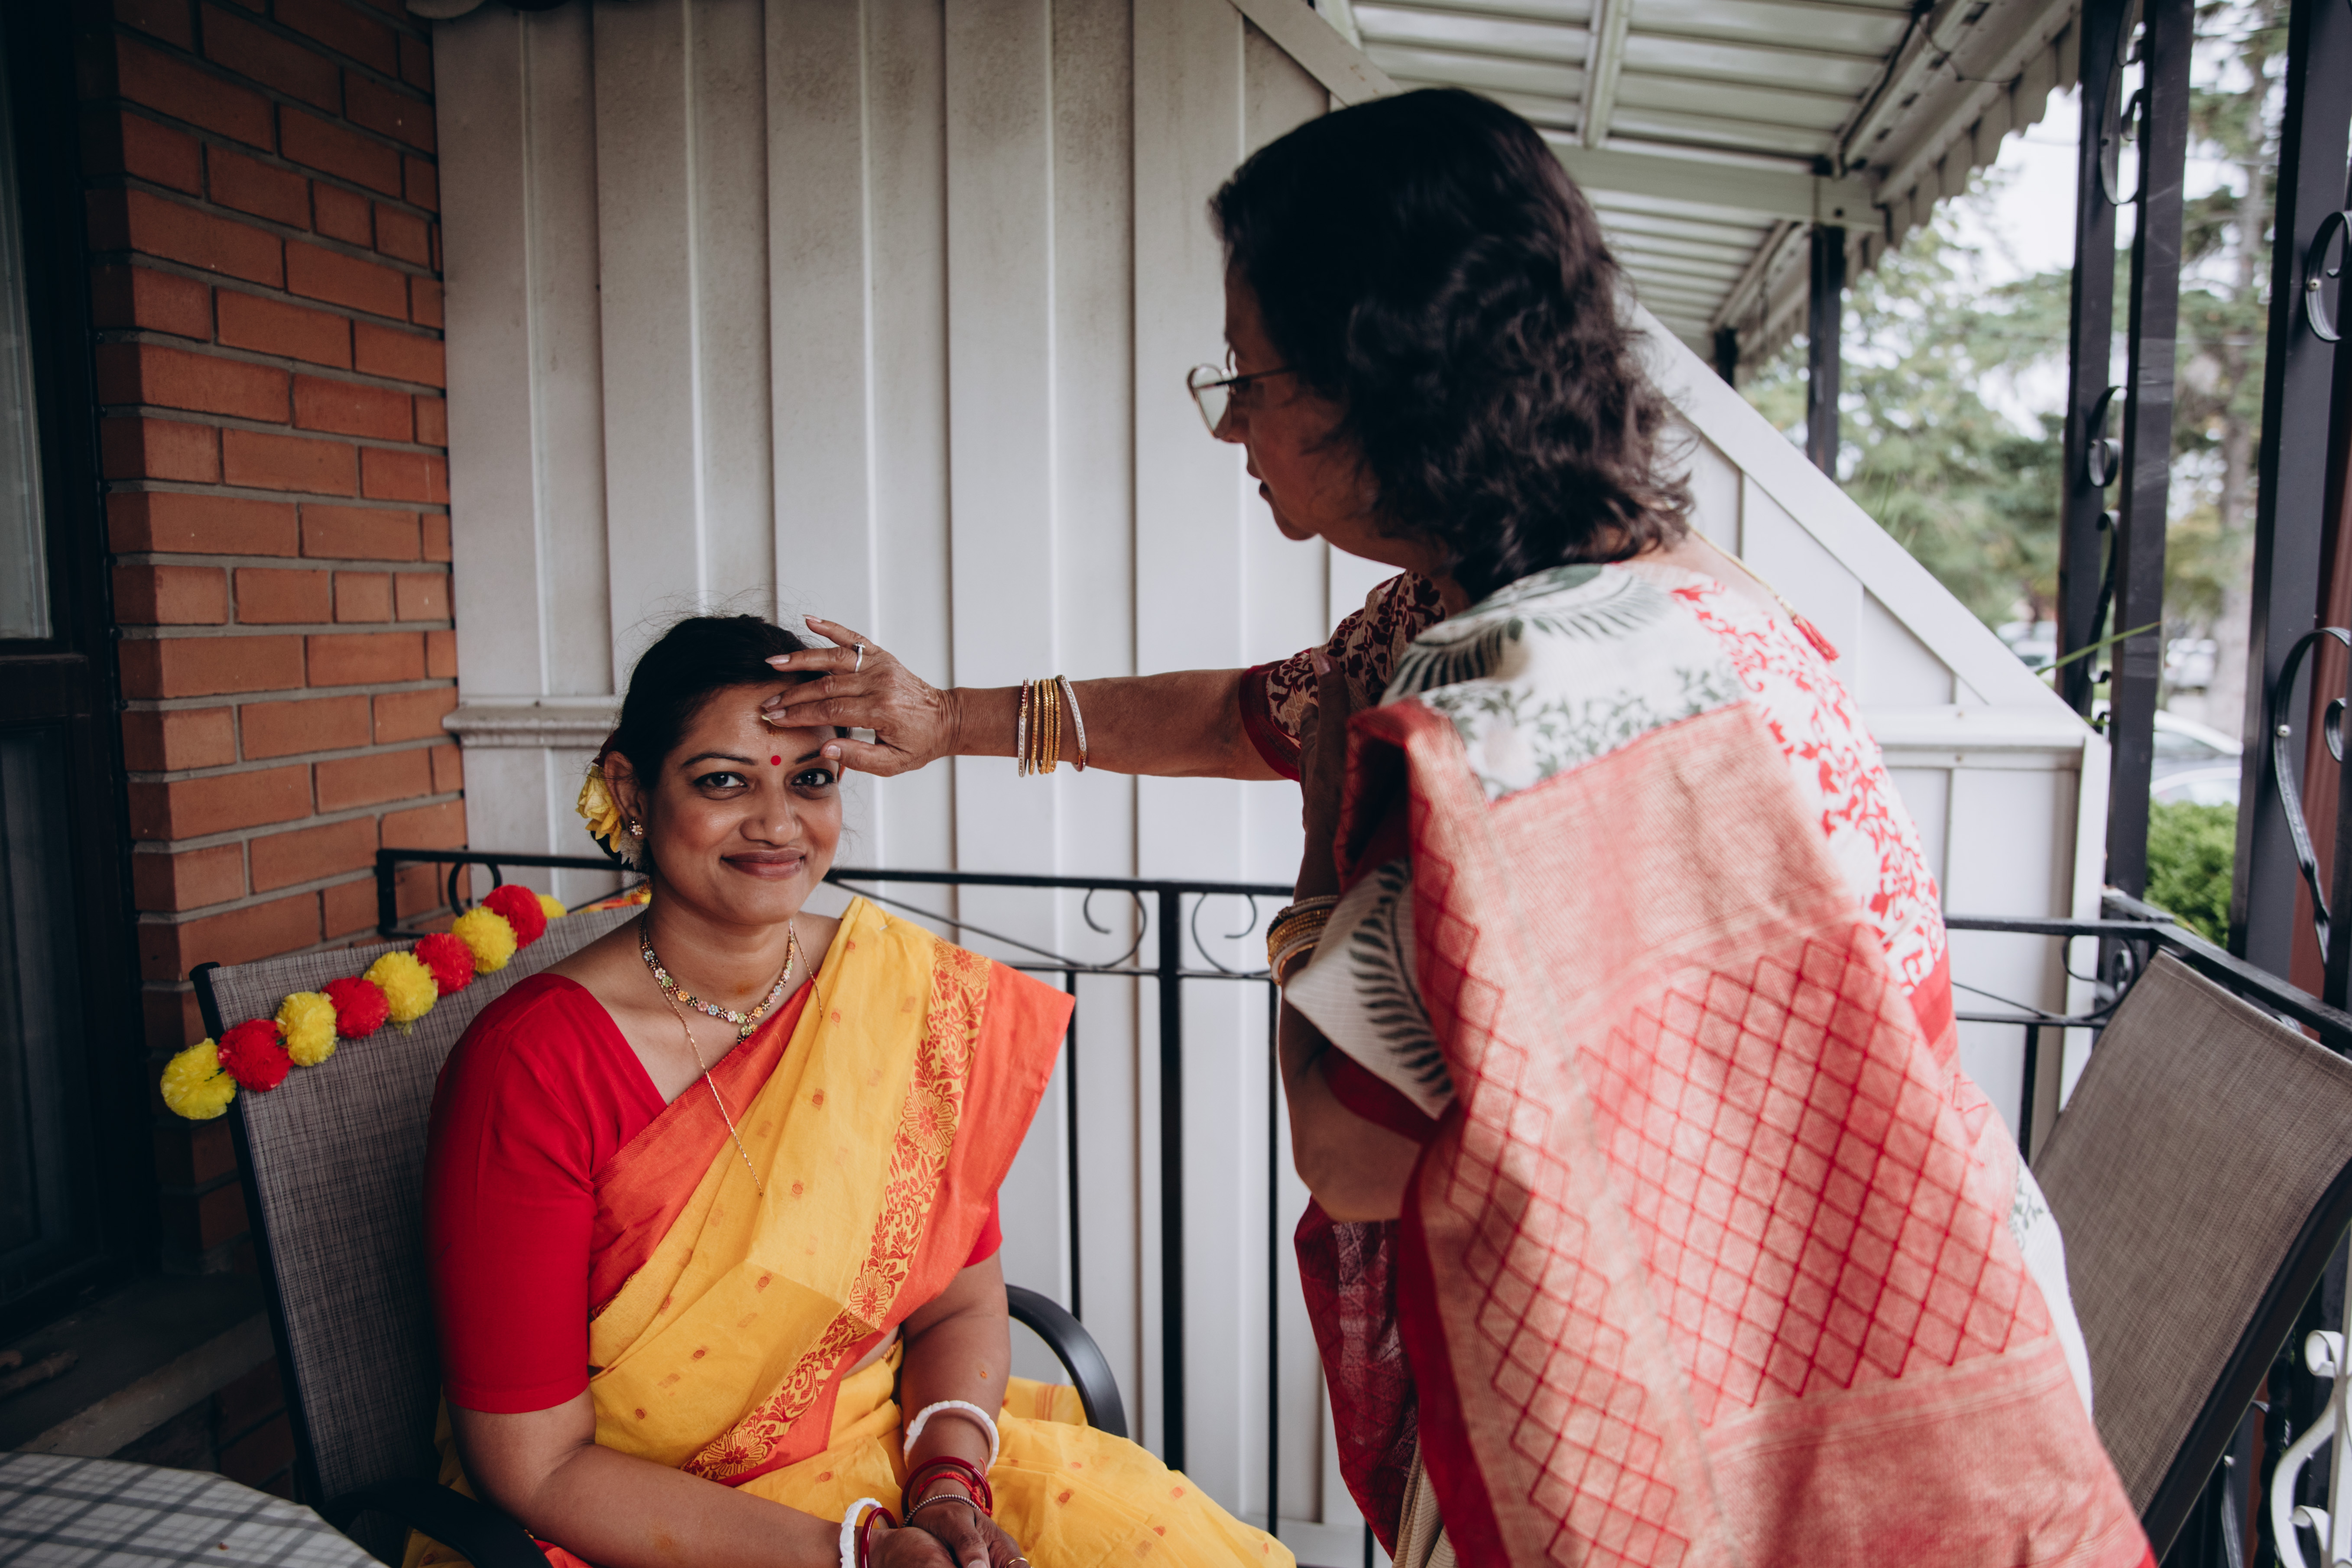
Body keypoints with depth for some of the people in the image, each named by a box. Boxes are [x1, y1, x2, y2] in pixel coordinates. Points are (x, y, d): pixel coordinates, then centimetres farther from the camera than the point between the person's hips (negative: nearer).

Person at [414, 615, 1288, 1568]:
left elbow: (960, 1304, 2)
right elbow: (534, 1470, -13)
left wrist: (947, 1484, -16)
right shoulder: (528, 1067, -15)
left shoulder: (923, 997, -5)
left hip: (889, 1450, 4)